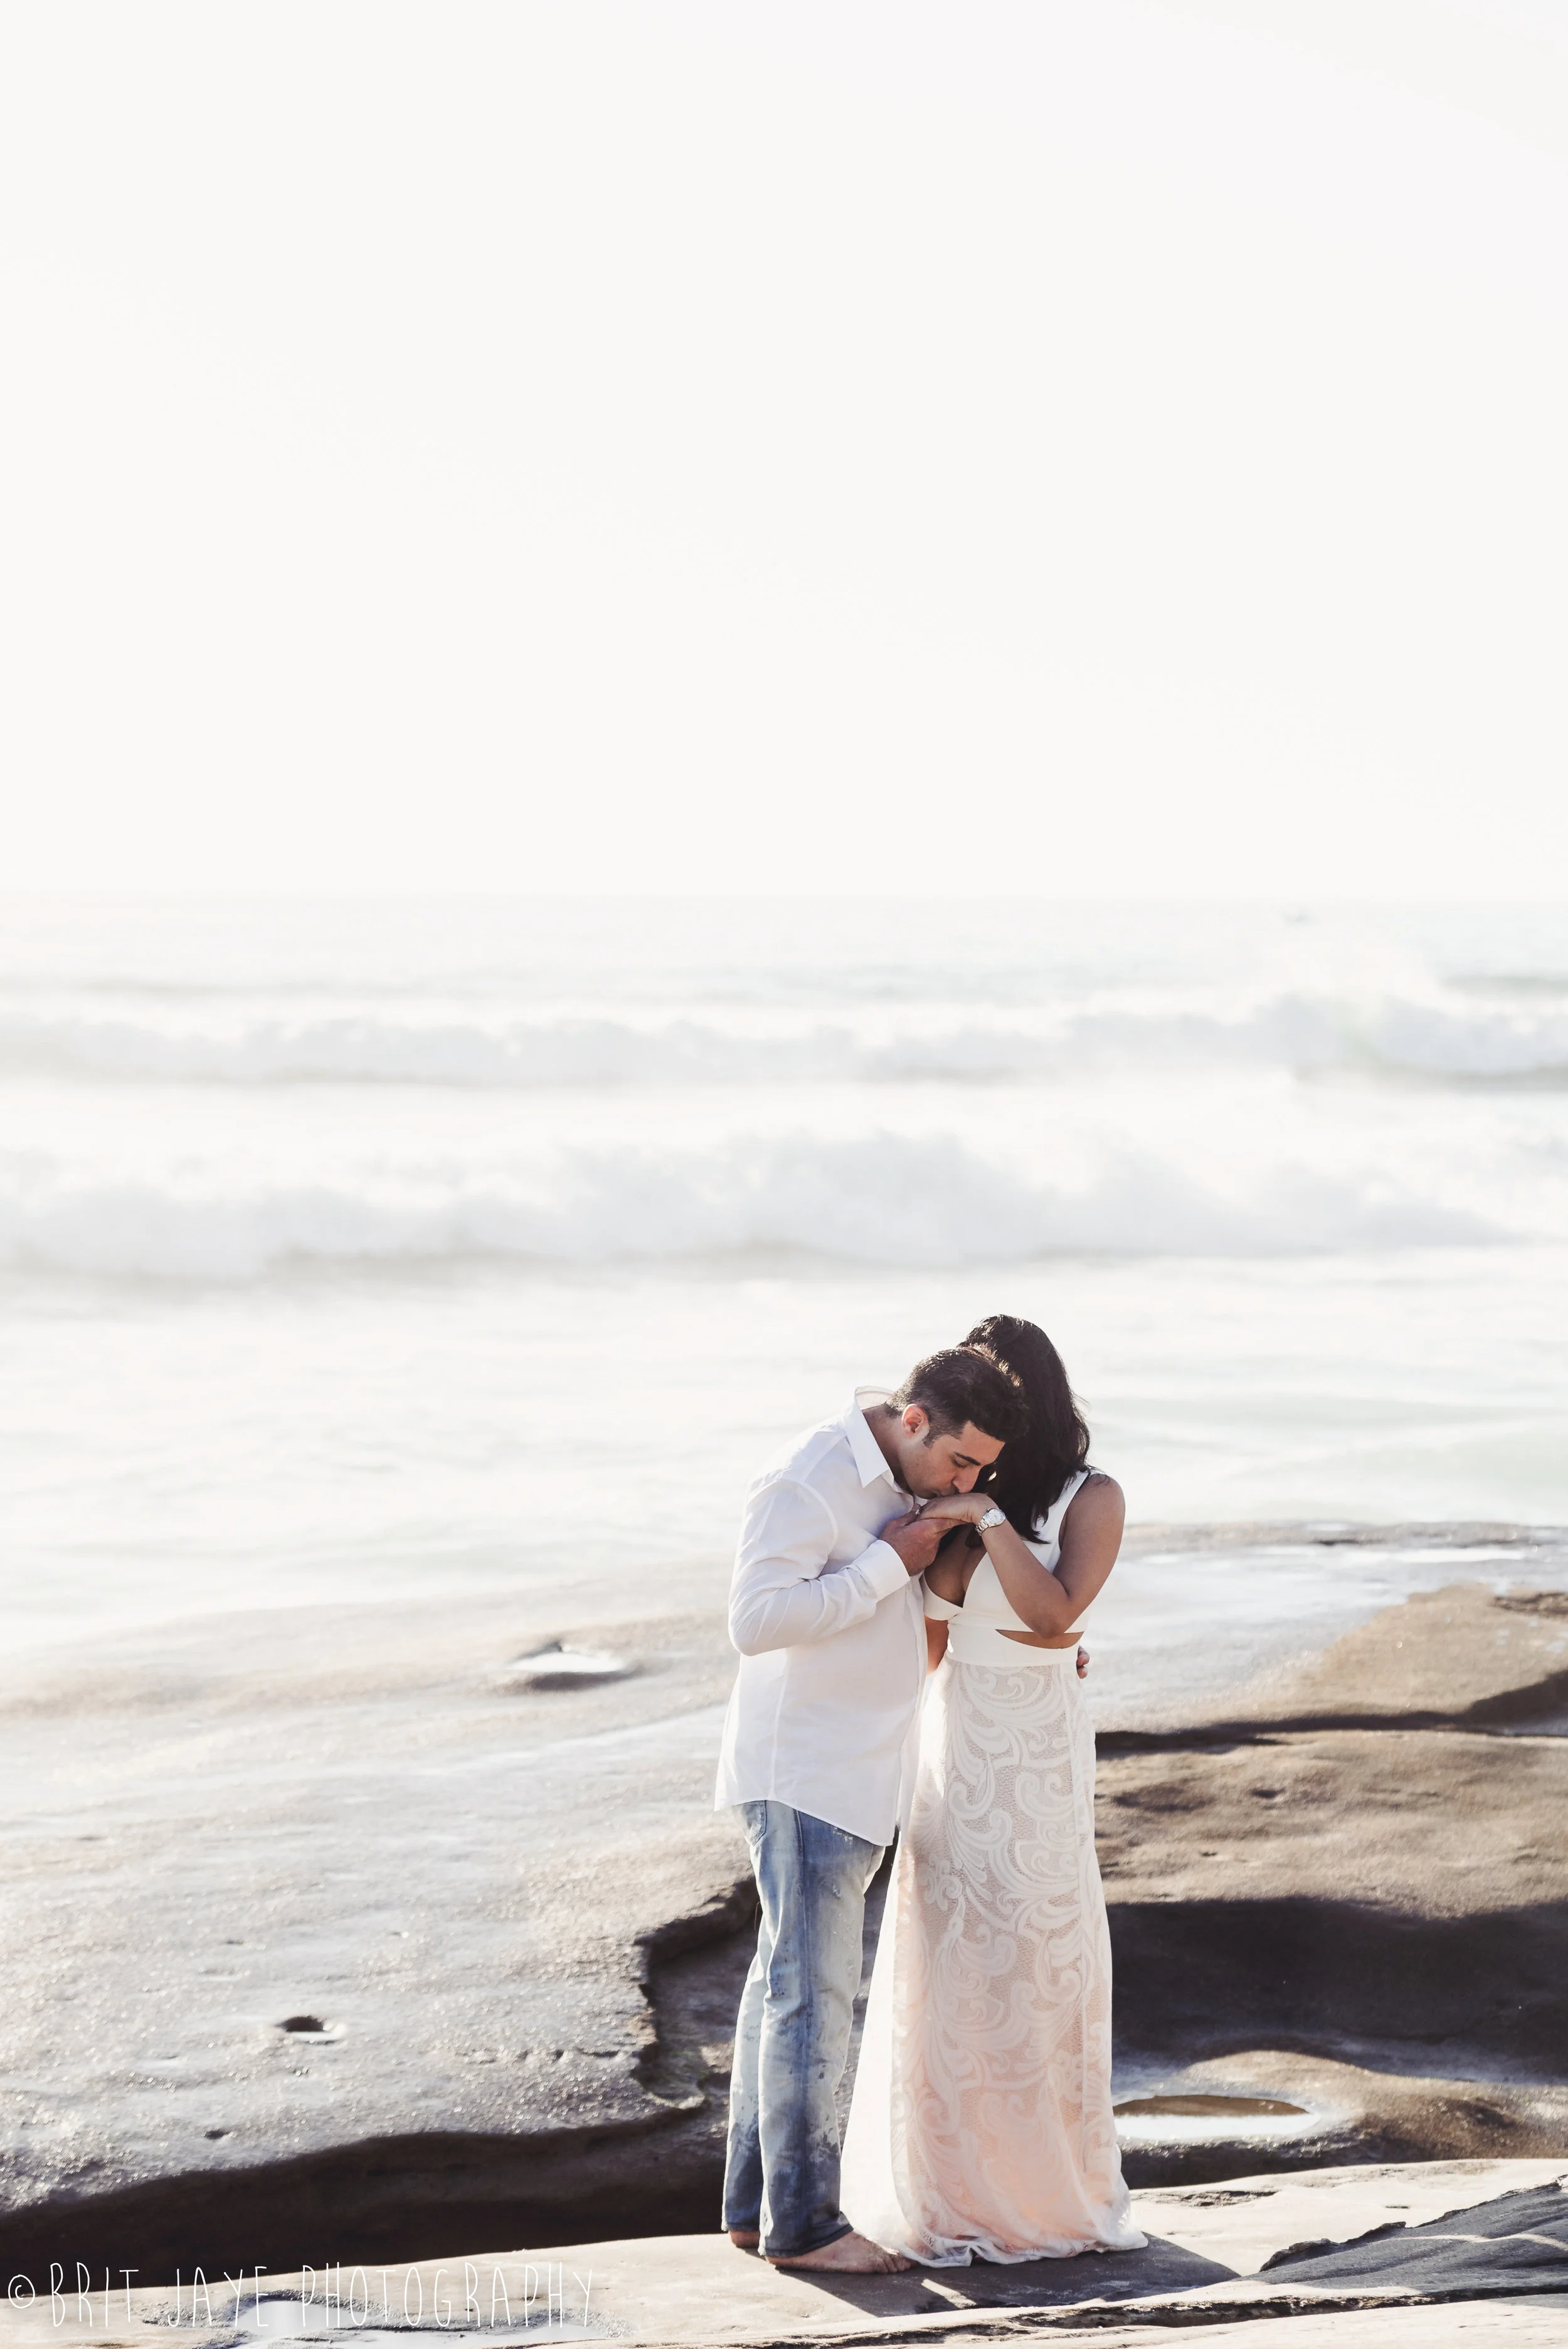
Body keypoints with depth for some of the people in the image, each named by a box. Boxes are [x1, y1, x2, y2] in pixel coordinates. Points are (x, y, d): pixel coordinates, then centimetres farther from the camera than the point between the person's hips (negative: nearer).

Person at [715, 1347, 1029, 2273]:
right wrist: (888, 1564, -23)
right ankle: (802, 2222, -2)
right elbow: (756, 1619, -27)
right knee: (814, 1996, -7)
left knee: (788, 1985, 13)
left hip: (858, 1778, 9)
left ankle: (756, 2203, 19)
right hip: (804, 1773, -9)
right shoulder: (808, 1483, -18)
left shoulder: (902, 1485, 10)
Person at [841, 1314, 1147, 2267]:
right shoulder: (954, 1503, 8)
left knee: (1038, 1972, 0)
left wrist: (988, 1516, -22)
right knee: (947, 1973, 3)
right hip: (951, 1750, 4)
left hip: (1038, 1760, -4)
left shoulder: (1092, 1499, -5)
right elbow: (924, 1648, 7)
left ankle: (1051, 2192, 13)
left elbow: (1054, 1613, -21)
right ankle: (952, 2199, 11)